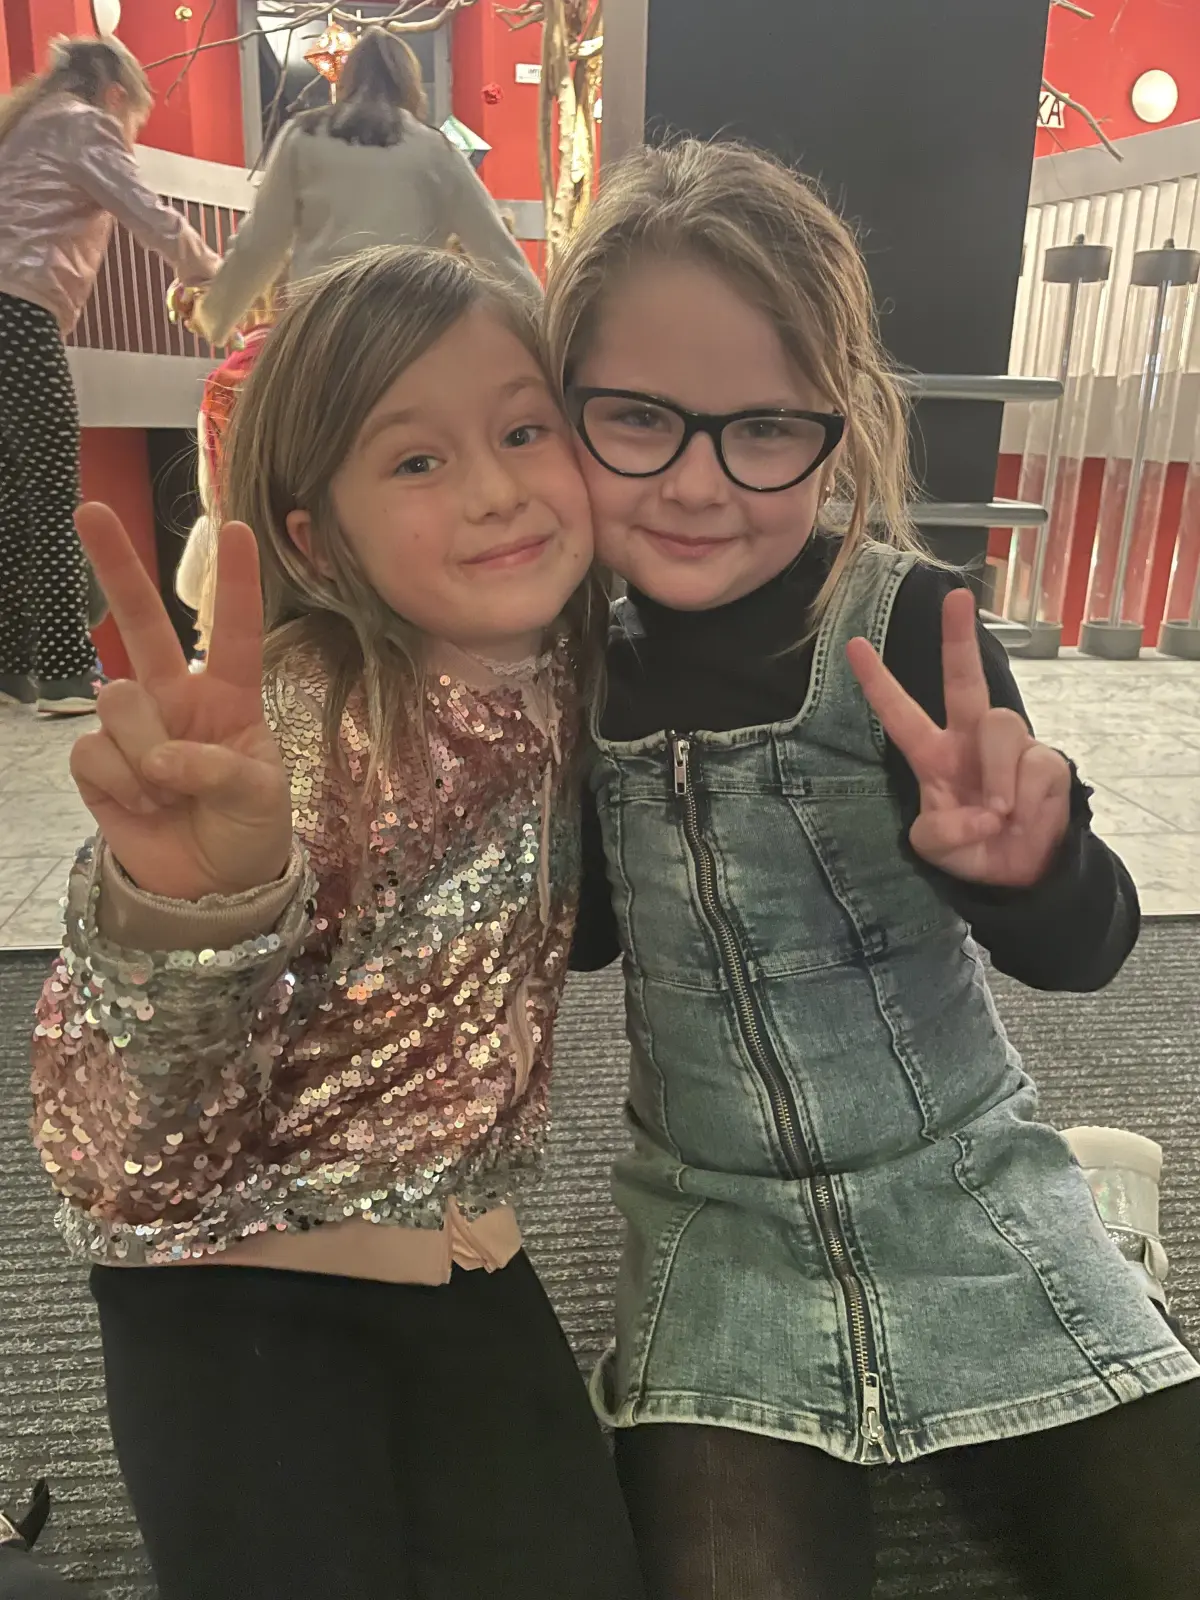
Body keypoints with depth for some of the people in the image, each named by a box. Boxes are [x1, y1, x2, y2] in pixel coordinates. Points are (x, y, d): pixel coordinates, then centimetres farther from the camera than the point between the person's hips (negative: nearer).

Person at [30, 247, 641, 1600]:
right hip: (238, 1274, -4)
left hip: (456, 1253, 5)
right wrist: (187, 905, -49)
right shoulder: (291, 731, -24)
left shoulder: (571, 678, -8)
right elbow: (127, 1167, -31)